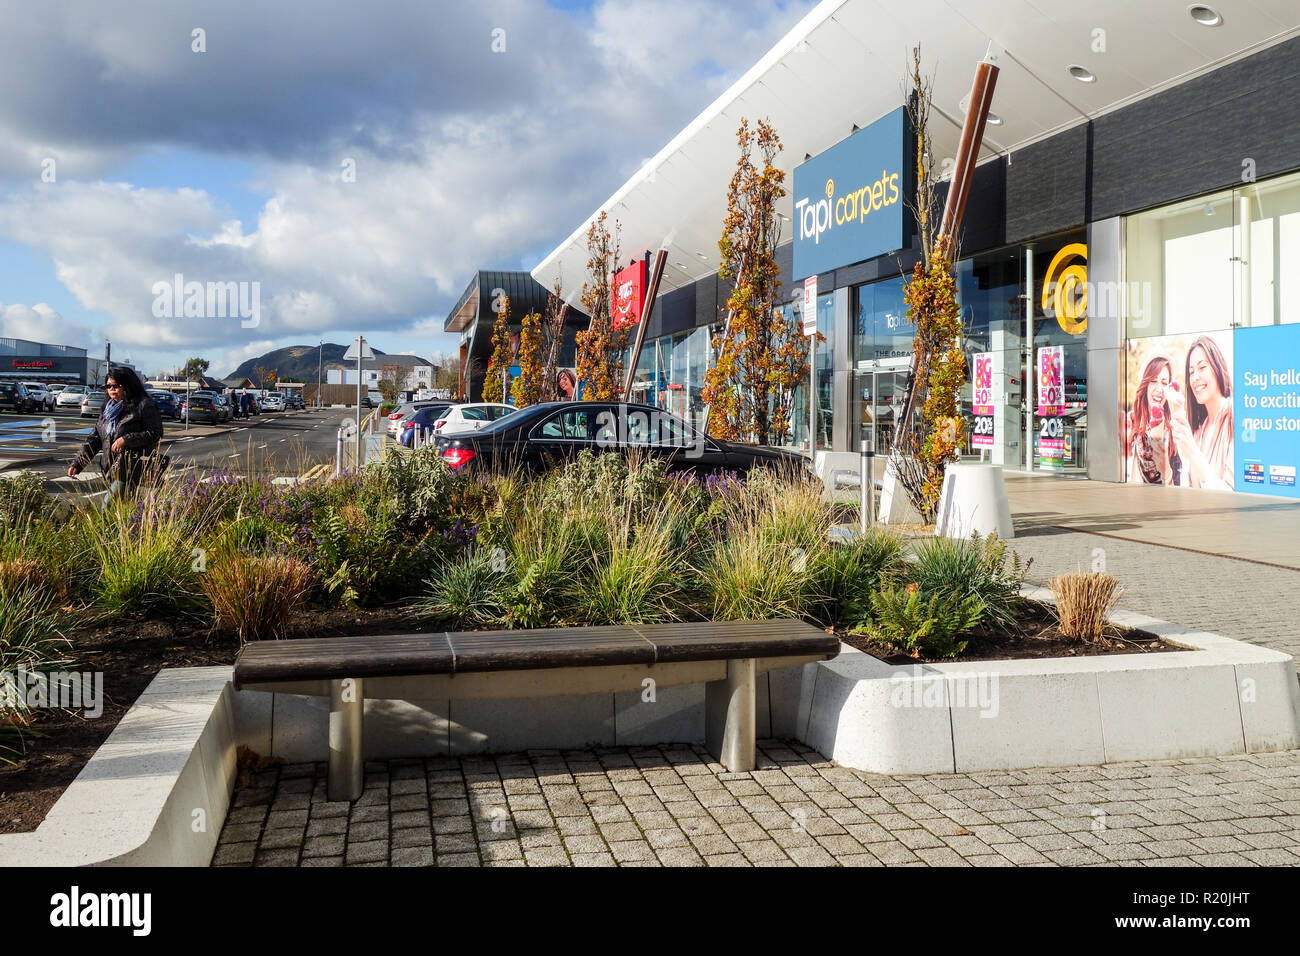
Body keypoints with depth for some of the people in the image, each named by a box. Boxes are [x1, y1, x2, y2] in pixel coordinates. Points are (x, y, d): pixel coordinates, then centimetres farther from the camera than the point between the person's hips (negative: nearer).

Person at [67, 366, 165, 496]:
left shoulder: (144, 405, -2)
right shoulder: (108, 408, 20)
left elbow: (155, 434, -8)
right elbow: (94, 438, 18)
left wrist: (126, 440, -16)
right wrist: (77, 464, 8)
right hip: (111, 470, 7)